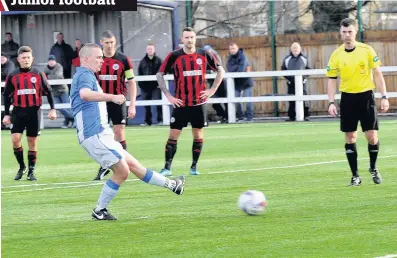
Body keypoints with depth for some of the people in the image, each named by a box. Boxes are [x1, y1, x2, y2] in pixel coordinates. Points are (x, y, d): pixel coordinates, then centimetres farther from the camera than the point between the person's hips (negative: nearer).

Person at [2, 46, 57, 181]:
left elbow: (48, 92, 8)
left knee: (33, 141, 3)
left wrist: (52, 109, 2)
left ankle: (31, 171, 11)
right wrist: (6, 114, 4)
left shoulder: (38, 75, 4)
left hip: (34, 111, 0)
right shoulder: (12, 76, 4)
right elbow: (7, 96, 9)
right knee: (15, 138, -13)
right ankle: (21, 167, 4)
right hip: (18, 111, 0)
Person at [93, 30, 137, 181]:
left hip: (118, 102, -2)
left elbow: (131, 82, -1)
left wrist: (132, 105, -6)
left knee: (119, 135, -5)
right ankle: (104, 167, 15)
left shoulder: (123, 60, -3)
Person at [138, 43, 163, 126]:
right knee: (146, 105, 7)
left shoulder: (158, 60, 2)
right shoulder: (143, 61, 10)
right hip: (145, 86, 3)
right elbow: (139, 73, 11)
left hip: (156, 86, -3)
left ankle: (160, 120, 2)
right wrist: (140, 83, 2)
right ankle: (147, 121, 13)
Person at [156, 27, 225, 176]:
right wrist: (168, 95, -4)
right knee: (173, 134, -5)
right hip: (181, 103, -2)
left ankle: (194, 166, 15)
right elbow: (160, 74, 2)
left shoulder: (204, 55, 1)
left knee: (198, 134, 4)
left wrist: (213, 90, 4)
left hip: (199, 102, 2)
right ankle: (167, 167, -1)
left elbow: (220, 70, 13)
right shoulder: (174, 56, -4)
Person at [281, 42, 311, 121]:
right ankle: (291, 116, 5)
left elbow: (308, 70, 11)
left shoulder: (304, 58, 8)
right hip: (291, 83, 0)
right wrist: (288, 78, -3)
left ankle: (306, 115, -2)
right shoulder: (287, 59, 7)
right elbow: (283, 70, 8)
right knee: (291, 100, 0)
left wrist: (305, 77, -3)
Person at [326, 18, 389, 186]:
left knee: (372, 136, -4)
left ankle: (373, 168, 21)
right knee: (350, 138, 1)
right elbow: (332, 79, 5)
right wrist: (331, 102, -5)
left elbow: (377, 74, 2)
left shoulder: (367, 50, -3)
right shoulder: (336, 55, 0)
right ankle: (355, 176, 10)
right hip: (347, 98, 1)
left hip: (366, 96, -1)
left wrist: (384, 97, -3)